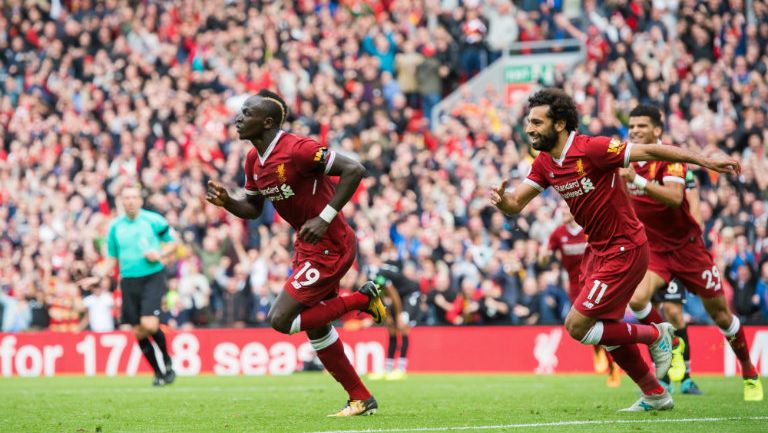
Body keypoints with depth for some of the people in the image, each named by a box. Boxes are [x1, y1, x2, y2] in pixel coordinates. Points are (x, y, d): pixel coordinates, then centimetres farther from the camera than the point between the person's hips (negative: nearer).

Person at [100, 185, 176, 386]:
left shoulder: (154, 220, -2)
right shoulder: (115, 226, 8)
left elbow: (172, 243, 8)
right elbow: (112, 259, 15)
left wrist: (160, 254, -11)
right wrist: (100, 273, -3)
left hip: (152, 277, -4)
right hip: (129, 281, 4)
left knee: (149, 325, -20)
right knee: (138, 331, 2)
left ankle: (168, 362, 5)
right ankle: (158, 372, 17)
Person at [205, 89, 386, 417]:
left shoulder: (297, 149, -23)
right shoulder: (254, 160, 5)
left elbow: (354, 170, -25)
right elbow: (253, 208, 16)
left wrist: (324, 218, -26)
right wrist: (226, 201, -5)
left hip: (329, 247, -9)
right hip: (308, 246, 9)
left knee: (281, 320, -11)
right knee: (315, 327, 15)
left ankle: (362, 299, 0)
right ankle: (361, 399, 26)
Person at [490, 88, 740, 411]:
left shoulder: (592, 149, -22)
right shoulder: (544, 163, 1)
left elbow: (650, 151, -20)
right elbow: (516, 204, 1)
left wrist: (706, 162, -19)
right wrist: (502, 199, -24)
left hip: (624, 249, -9)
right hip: (597, 250, 9)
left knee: (577, 327, -11)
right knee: (606, 330, 15)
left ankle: (656, 335, 7)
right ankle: (655, 395, 31)